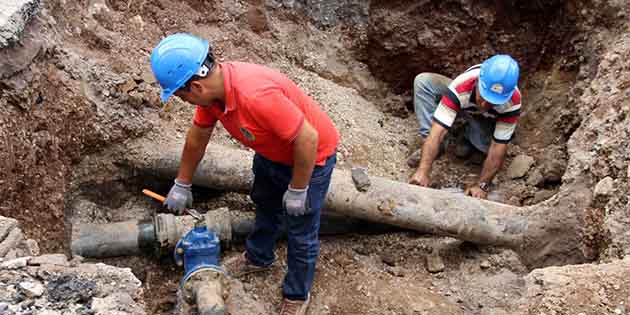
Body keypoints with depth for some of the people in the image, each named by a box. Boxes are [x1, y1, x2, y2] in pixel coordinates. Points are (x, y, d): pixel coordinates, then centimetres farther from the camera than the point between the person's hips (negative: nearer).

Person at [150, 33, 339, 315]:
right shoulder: (212, 86, -14)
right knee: (265, 206, 28)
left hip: (310, 157, -8)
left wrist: (297, 190, -22)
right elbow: (197, 136, 3)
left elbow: (308, 138, -35)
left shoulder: (256, 94, -42)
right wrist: (182, 185, 13)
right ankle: (258, 257, 53)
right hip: (272, 152, 8)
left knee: (301, 233, 8)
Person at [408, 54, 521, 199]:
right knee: (423, 81, -25)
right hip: (463, 103, 1)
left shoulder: (512, 102, -40)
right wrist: (423, 170, -55)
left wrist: (482, 185, -39)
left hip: (488, 120, -1)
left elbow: (498, 146, -35)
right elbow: (437, 131, -46)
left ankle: (470, 137, 2)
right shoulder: (460, 87, -43)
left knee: (488, 144, -35)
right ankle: (434, 146, -17)